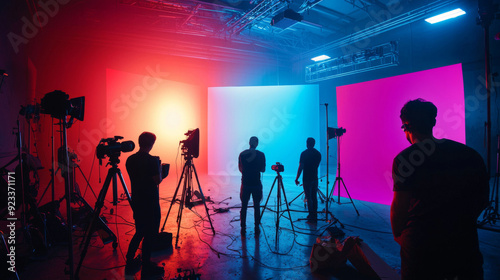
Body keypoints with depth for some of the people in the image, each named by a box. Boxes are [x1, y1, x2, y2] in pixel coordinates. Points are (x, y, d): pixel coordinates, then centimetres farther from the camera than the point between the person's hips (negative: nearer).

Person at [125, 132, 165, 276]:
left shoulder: (130, 160, 2)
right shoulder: (152, 160, -19)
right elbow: (158, 180, -18)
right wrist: (160, 170, 0)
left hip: (136, 201, 7)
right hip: (150, 203, -7)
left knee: (139, 232, 22)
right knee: (150, 235, 6)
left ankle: (130, 263, 29)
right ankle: (146, 267, 17)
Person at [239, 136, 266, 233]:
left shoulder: (242, 154, 0)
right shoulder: (261, 154, -6)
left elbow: (240, 169, 9)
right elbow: (263, 170, 2)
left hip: (245, 183, 1)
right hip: (256, 184, -1)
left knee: (244, 206, 10)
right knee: (257, 206, 9)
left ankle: (243, 227, 15)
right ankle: (257, 228, 14)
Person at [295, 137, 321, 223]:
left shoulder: (304, 153, -12)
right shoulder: (318, 153, 5)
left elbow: (301, 167, -13)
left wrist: (297, 178, -6)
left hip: (307, 179, -6)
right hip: (315, 178, 6)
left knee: (309, 198, 0)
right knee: (314, 197, 12)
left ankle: (311, 217, 3)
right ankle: (315, 216, 19)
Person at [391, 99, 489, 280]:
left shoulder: (404, 159, -16)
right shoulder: (470, 154, 1)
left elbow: (399, 207, -14)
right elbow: (483, 201, 11)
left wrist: (398, 235, 3)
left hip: (420, 248, -4)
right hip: (465, 246, 4)